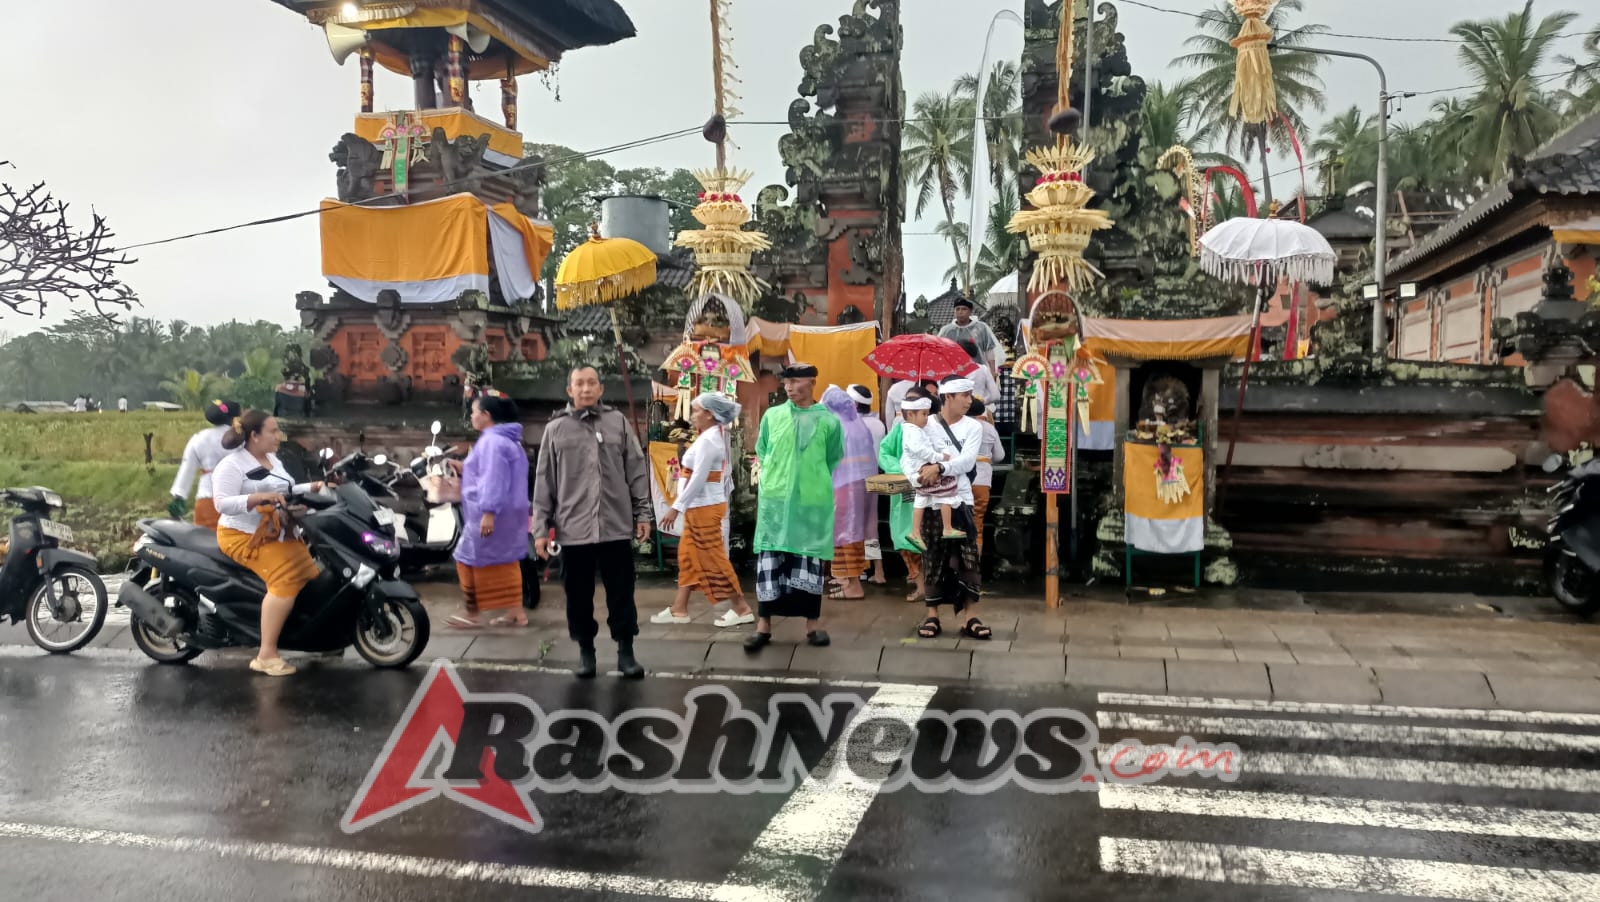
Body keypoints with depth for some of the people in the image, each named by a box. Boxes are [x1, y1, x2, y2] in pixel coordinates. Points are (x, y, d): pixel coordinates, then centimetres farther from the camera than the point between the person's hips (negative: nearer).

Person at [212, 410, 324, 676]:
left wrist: (313, 487, 11)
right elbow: (222, 504, -22)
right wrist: (259, 498, -32)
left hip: (280, 533, 9)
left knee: (316, 572, 0)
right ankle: (266, 655, -25)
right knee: (287, 580, -27)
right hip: (245, 537, -9)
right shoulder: (232, 465, -12)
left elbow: (285, 493, 22)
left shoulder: (274, 460, 15)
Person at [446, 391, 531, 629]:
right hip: (508, 515, 10)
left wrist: (488, 512, -29)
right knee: (506, 562, 12)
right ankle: (515, 612, 14)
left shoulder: (491, 441, -16)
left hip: (493, 515, -10)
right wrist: (466, 469, 22)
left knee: (470, 560, 0)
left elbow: (494, 480, -25)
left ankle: (473, 614, 6)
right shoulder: (507, 439, 16)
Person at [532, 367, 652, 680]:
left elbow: (637, 471, 8)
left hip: (616, 526, 0)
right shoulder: (556, 429, 5)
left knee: (621, 593, 5)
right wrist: (541, 528, 3)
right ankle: (585, 651, 23)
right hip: (573, 529, 0)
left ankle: (625, 651, 16)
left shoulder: (618, 422, 6)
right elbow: (544, 482, 6)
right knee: (579, 595, 8)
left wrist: (642, 514, 4)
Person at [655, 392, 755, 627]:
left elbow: (697, 479, -23)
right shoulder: (716, 435, 13)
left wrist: (676, 507, -21)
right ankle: (679, 609, 17)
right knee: (688, 555, 12)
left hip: (704, 507, -10)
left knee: (713, 558, -4)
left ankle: (741, 608, 3)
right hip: (701, 507, 10)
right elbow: (724, 475, 14)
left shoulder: (707, 440, -18)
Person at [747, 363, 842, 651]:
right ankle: (764, 624, 5)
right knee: (769, 561, 0)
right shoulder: (772, 416, 6)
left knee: (810, 561, 5)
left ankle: (813, 623, 15)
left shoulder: (829, 420, 0)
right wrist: (774, 478, 13)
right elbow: (761, 452, 18)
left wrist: (814, 480, 10)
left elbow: (833, 460, 11)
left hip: (813, 502, -1)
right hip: (774, 500, 1)